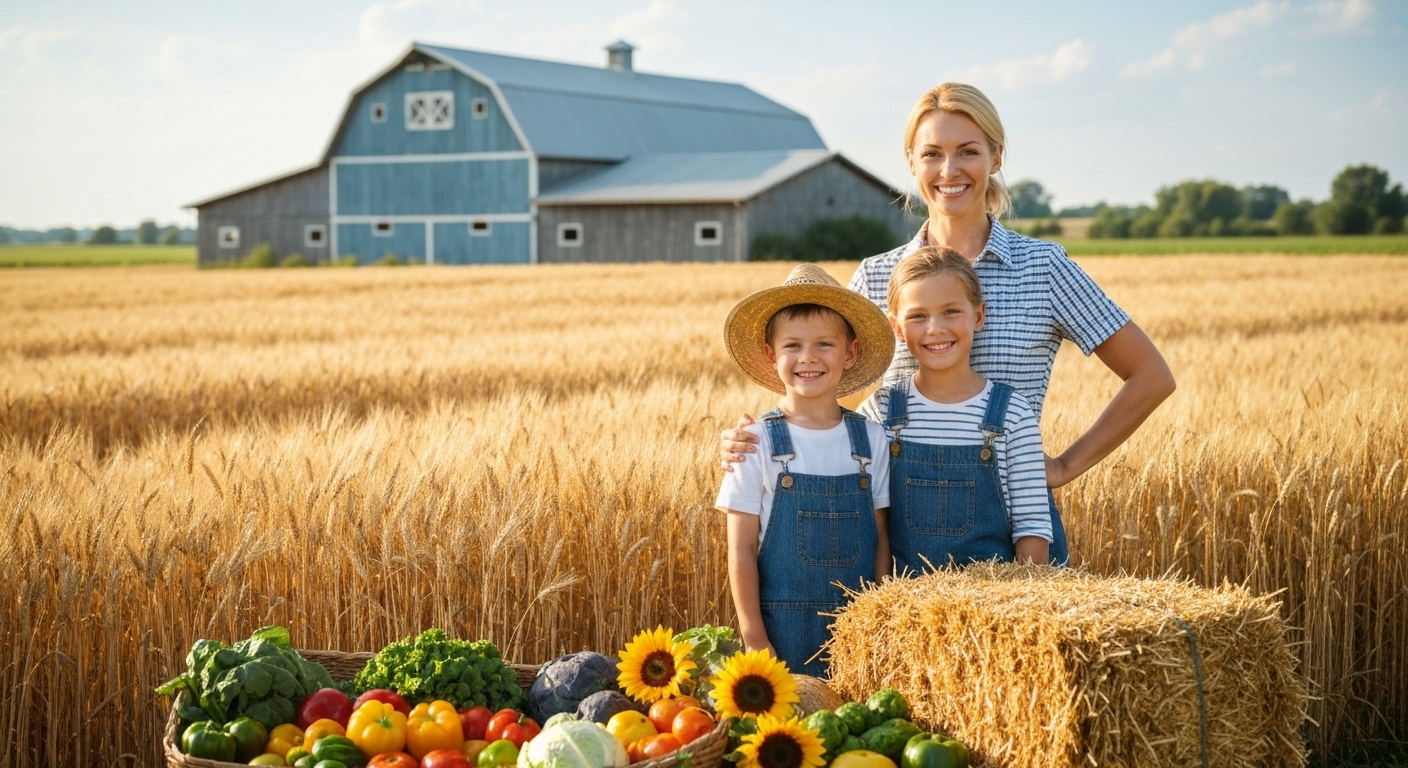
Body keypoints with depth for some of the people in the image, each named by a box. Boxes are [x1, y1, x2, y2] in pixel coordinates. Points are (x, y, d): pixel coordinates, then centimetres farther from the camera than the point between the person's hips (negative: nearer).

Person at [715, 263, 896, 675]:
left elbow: (880, 540, 7)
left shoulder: (871, 440, 2)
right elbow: (741, 549, -4)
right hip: (783, 629, -2)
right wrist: (753, 637, -6)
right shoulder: (758, 443, -6)